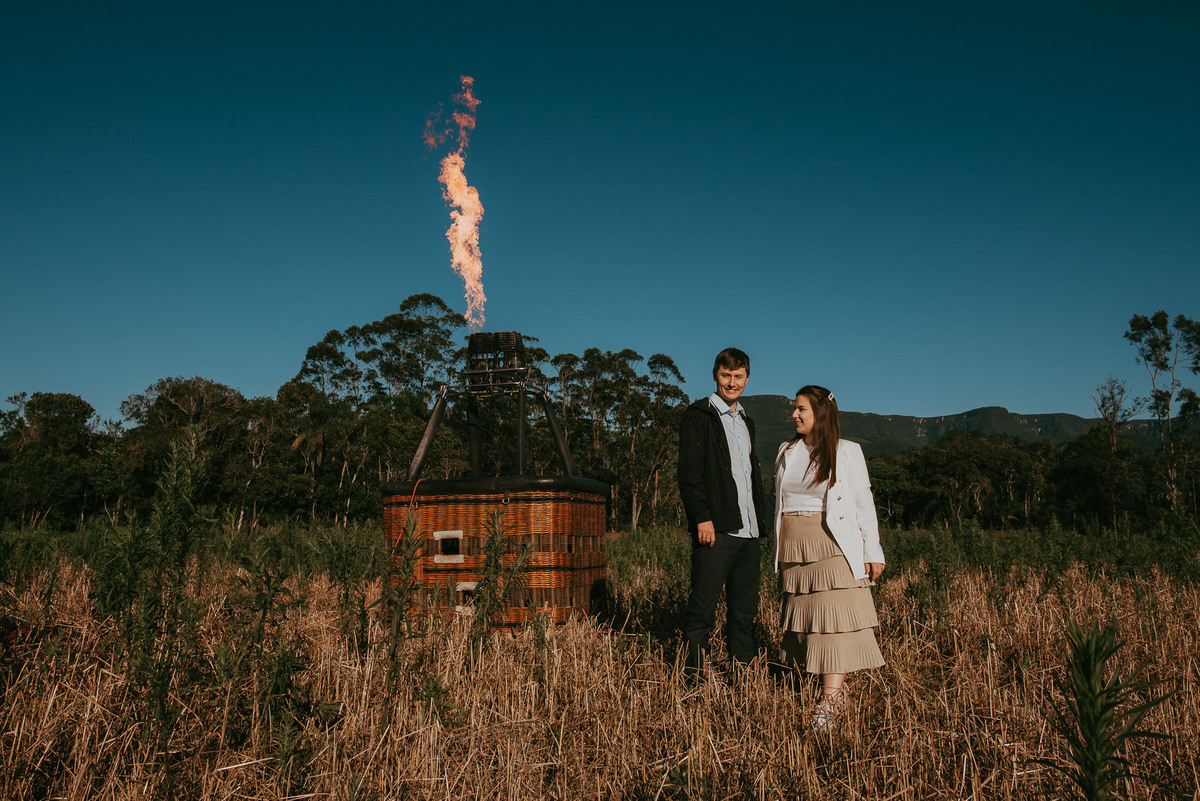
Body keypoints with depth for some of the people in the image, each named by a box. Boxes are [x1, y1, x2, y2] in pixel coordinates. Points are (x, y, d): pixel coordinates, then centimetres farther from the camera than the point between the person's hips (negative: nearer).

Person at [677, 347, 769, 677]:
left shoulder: (746, 422, 22)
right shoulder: (698, 416, -1)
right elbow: (689, 473, -9)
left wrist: (760, 521, 18)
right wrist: (702, 517, -18)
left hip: (748, 531, 7)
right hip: (716, 529, -7)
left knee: (745, 609, 11)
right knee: (702, 607, -5)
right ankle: (692, 679, 2)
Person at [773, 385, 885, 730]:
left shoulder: (847, 452, 2)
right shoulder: (787, 452, 14)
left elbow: (864, 504, 2)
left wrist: (872, 552, -3)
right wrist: (780, 552, 16)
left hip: (832, 547, -4)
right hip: (793, 548, 5)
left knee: (833, 618, -11)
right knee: (802, 616, 3)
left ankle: (829, 701, -12)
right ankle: (833, 688, 15)